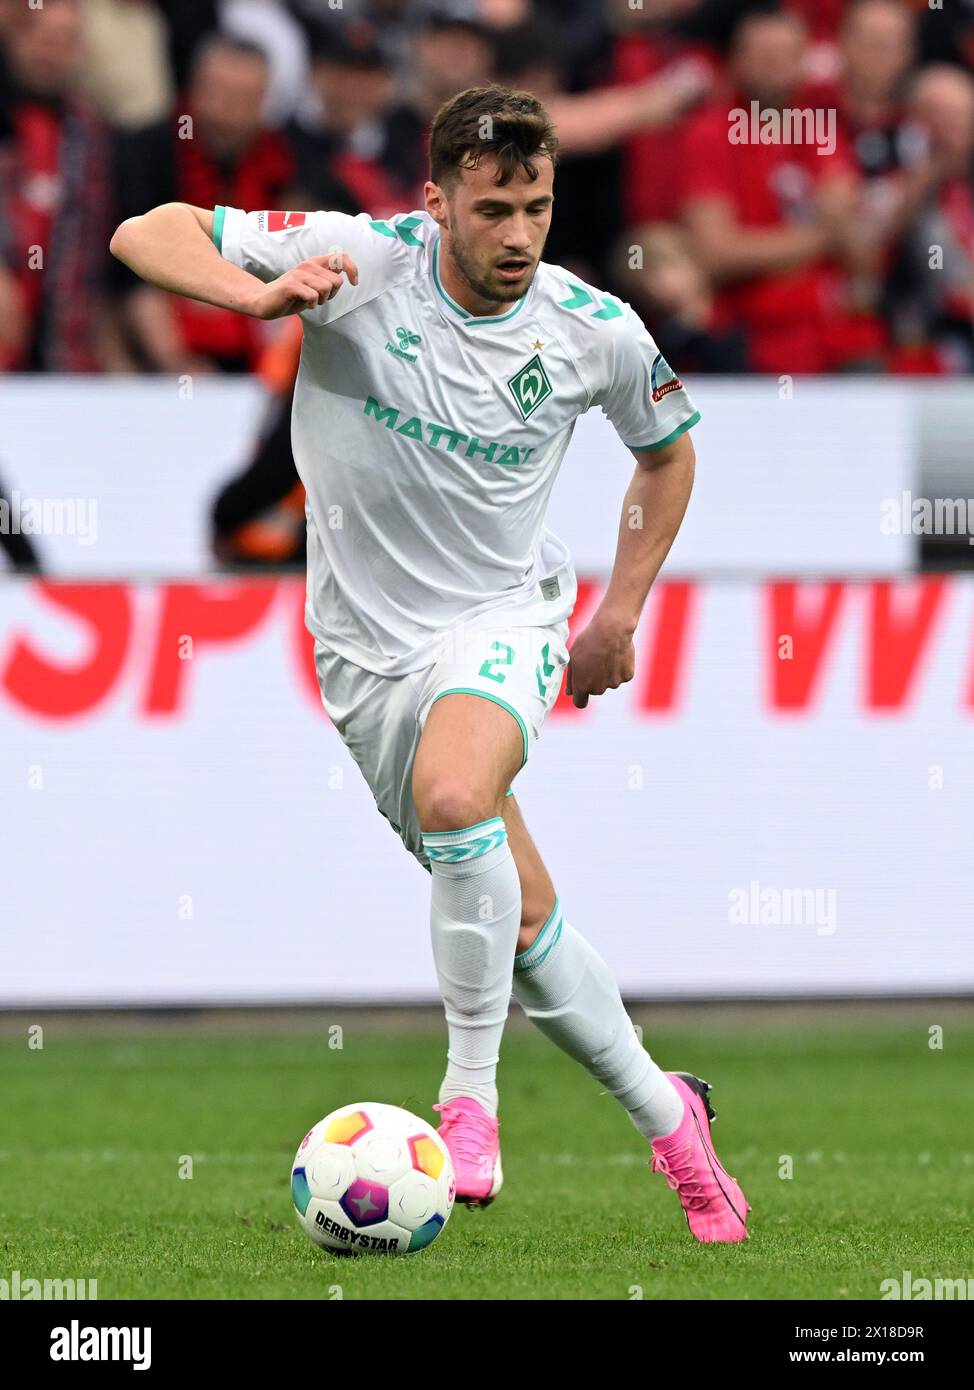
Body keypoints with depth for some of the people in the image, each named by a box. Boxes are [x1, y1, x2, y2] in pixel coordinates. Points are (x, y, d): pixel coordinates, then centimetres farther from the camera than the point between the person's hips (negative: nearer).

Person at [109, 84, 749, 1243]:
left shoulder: (595, 332, -8)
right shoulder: (361, 261, -14)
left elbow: (668, 451, 14)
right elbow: (146, 235, -15)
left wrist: (620, 613, 9)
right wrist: (260, 297, -33)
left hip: (500, 616, -1)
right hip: (368, 645, 1)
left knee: (453, 795, -35)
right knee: (517, 917, 6)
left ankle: (471, 1092, -22)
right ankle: (665, 1117, 28)